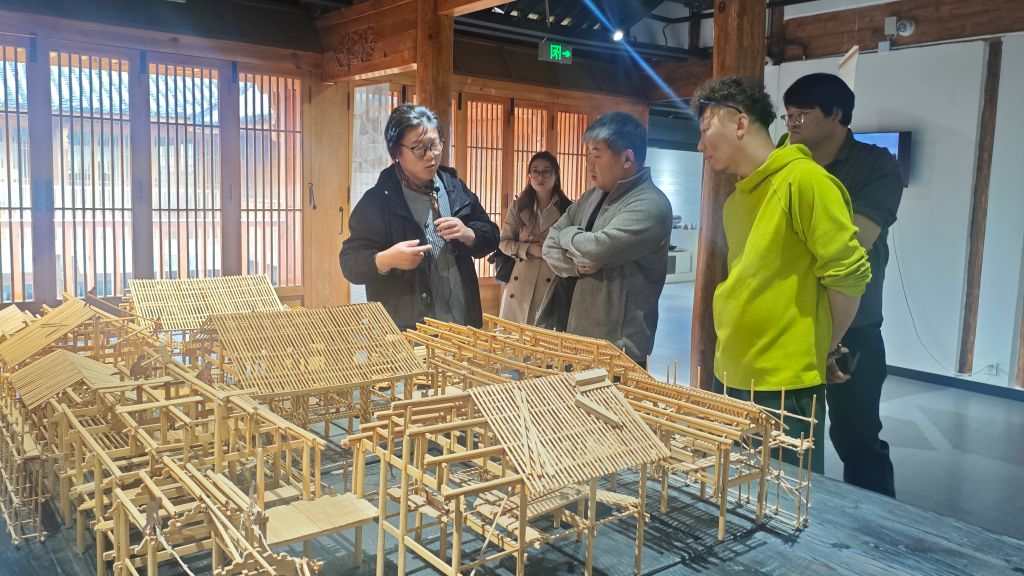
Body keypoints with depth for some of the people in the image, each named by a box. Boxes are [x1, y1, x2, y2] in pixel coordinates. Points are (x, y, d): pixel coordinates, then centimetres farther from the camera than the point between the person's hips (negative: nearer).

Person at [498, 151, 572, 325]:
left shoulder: (568, 209, 0)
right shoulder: (518, 206, 7)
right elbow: (503, 242, 5)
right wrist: (529, 249, -11)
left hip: (553, 284, -2)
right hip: (520, 284, 2)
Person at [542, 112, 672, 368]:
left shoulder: (651, 206, -17)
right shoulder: (592, 197, 10)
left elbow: (595, 250, -26)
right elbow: (550, 246, 8)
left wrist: (567, 234, -5)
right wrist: (577, 265, -13)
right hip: (577, 336, 8)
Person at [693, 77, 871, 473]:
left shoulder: (803, 179, -14)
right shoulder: (737, 199, 12)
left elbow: (849, 274, -14)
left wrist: (819, 350, -1)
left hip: (785, 392, -8)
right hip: (729, 381, 8)